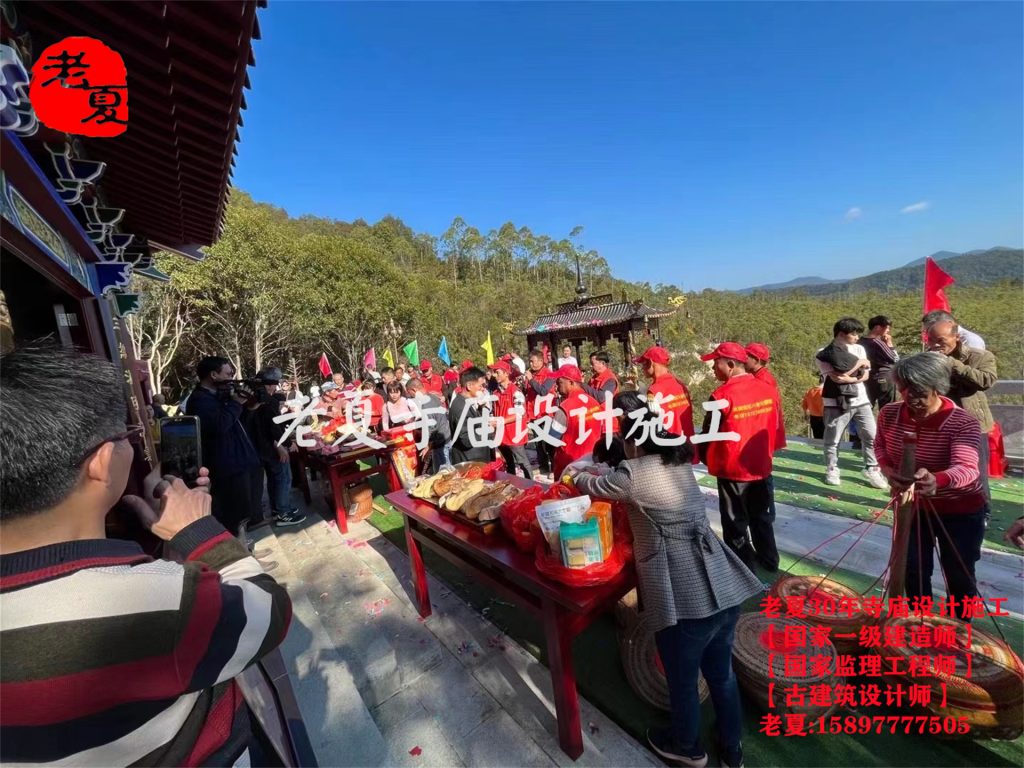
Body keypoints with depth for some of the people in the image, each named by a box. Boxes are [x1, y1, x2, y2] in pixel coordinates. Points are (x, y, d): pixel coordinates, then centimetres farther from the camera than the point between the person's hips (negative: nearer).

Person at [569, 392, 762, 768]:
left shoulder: (633, 474, -17)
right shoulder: (680, 460, 4)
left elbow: (593, 486, 4)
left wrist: (574, 473, 23)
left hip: (687, 600, -7)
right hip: (725, 587, 7)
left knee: (682, 681, 22)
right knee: (721, 673, 29)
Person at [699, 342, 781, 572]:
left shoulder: (722, 395, -21)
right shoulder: (768, 389, -3)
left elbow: (709, 434, -12)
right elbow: (775, 426, 8)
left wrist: (707, 458, 6)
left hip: (732, 469, -6)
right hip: (761, 466, 6)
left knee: (736, 523, 10)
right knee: (761, 517, 24)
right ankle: (769, 560, 40)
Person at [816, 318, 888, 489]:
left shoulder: (859, 349, 9)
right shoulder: (825, 353, -9)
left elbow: (866, 374, 2)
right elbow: (836, 377, -19)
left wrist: (848, 377, -17)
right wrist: (859, 363, -9)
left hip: (861, 400, 5)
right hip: (837, 402, -5)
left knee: (871, 436, 4)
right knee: (833, 439, 5)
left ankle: (872, 470, 19)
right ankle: (832, 470, 20)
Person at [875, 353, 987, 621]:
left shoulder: (963, 423, -26)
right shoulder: (890, 414, -15)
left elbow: (965, 468, -40)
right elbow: (880, 446, 3)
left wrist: (936, 480, -62)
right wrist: (888, 470, -18)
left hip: (960, 511, -3)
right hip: (911, 505, 3)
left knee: (958, 576, 11)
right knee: (914, 569, 13)